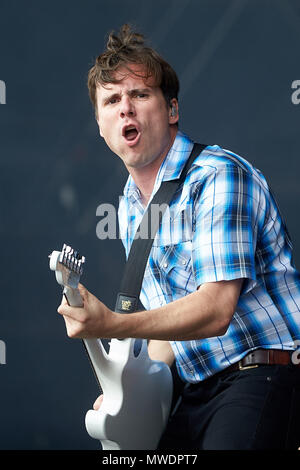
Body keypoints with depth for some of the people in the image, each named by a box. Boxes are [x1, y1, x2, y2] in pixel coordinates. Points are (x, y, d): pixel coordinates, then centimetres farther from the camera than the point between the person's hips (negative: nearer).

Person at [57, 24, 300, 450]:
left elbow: (215, 311, -24)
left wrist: (111, 325, -33)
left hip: (264, 376, -8)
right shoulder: (130, 210, 13)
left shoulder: (218, 176, -14)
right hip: (199, 390, 8)